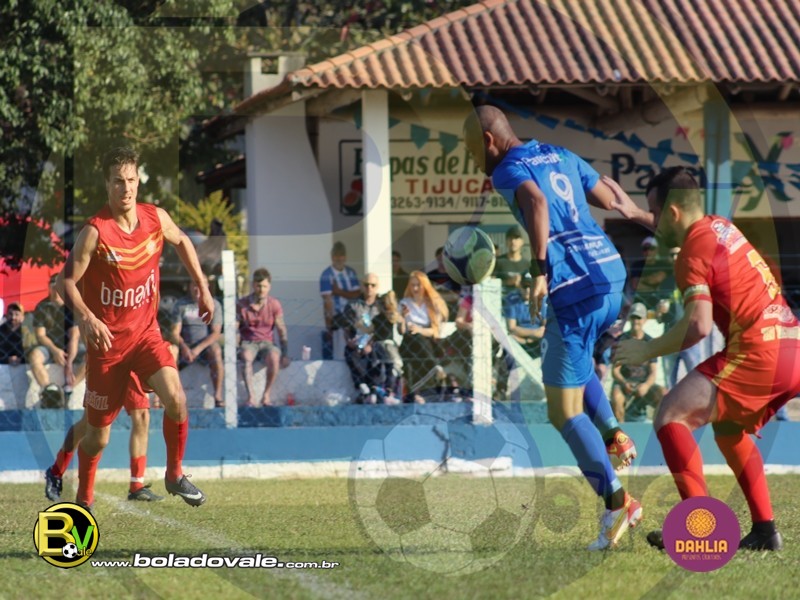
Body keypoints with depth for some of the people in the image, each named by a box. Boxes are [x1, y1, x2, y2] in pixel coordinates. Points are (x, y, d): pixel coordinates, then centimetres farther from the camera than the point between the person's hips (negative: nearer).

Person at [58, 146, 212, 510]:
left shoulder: (157, 218, -5)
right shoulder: (95, 232, -18)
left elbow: (182, 242, 18)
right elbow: (66, 281, -14)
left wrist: (202, 288, 15)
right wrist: (87, 318, -29)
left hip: (146, 333, 3)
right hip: (107, 339, -3)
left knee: (175, 398, -22)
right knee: (98, 435, 5)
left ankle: (175, 474, 0)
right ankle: (83, 500, 30)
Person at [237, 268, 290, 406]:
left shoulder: (274, 305, 1)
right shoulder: (242, 305, -2)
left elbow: (282, 330, 1)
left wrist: (285, 354, -7)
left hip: (267, 343, 1)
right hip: (248, 343, -1)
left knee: (274, 357, -35)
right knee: (246, 356, -37)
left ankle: (266, 394, -20)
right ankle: (251, 396, -39)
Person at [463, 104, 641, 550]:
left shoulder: (509, 171, -3)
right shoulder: (562, 156, 18)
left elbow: (536, 202, -25)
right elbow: (611, 202, 20)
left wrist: (540, 270, -30)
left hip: (577, 288, -8)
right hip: (613, 271, 8)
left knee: (564, 412, 0)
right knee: (563, 348, 37)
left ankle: (617, 501, -9)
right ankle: (613, 435, 20)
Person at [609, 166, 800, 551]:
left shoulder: (692, 253, -7)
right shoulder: (720, 227, 19)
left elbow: (699, 324, -19)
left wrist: (648, 350, -7)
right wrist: (634, 214, 47)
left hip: (758, 352, -9)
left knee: (671, 416, -8)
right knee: (728, 427, 28)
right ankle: (765, 530, 20)